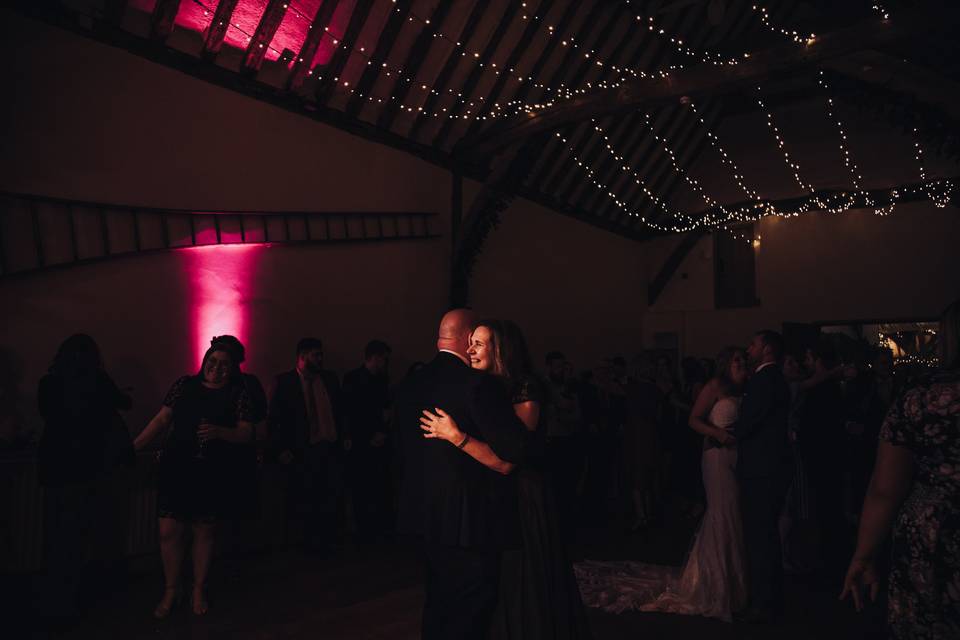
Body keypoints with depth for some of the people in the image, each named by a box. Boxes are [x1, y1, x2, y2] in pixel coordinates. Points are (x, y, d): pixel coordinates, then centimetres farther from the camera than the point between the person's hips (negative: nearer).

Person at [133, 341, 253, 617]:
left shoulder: (238, 394, 1)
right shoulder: (184, 385, 6)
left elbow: (247, 434, -4)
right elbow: (162, 420, 6)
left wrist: (219, 432, -21)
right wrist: (133, 447, -1)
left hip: (214, 475, -1)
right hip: (176, 470, 1)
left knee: (204, 532, 9)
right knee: (168, 532, 1)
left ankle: (199, 590, 27)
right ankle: (171, 590, 21)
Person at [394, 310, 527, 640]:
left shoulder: (410, 384, 4)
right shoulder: (477, 383, -18)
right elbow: (514, 450, -23)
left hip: (423, 513, 8)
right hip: (468, 517, -7)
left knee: (439, 598, 22)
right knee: (470, 611, 5)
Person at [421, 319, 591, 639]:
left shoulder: (525, 394, -15)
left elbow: (505, 460, -24)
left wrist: (455, 435, -26)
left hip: (522, 499, -6)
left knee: (523, 586, 7)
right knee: (495, 591, 14)